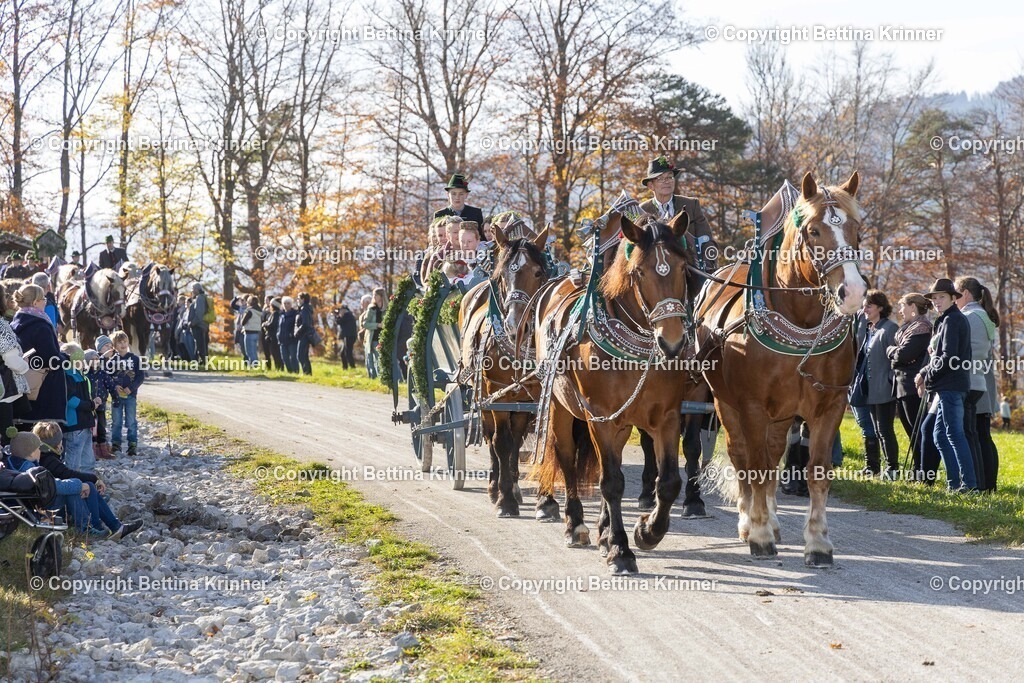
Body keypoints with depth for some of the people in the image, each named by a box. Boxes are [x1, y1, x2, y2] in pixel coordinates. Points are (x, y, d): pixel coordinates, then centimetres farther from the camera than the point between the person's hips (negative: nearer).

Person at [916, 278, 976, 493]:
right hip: (947, 387, 10)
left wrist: (926, 376, -8)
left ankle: (969, 483, -12)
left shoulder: (951, 320, -11)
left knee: (954, 434, -11)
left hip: (950, 386, -10)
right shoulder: (947, 320, 19)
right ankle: (954, 482, 13)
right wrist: (925, 373, 8)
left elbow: (948, 357, -19)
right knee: (941, 435, 12)